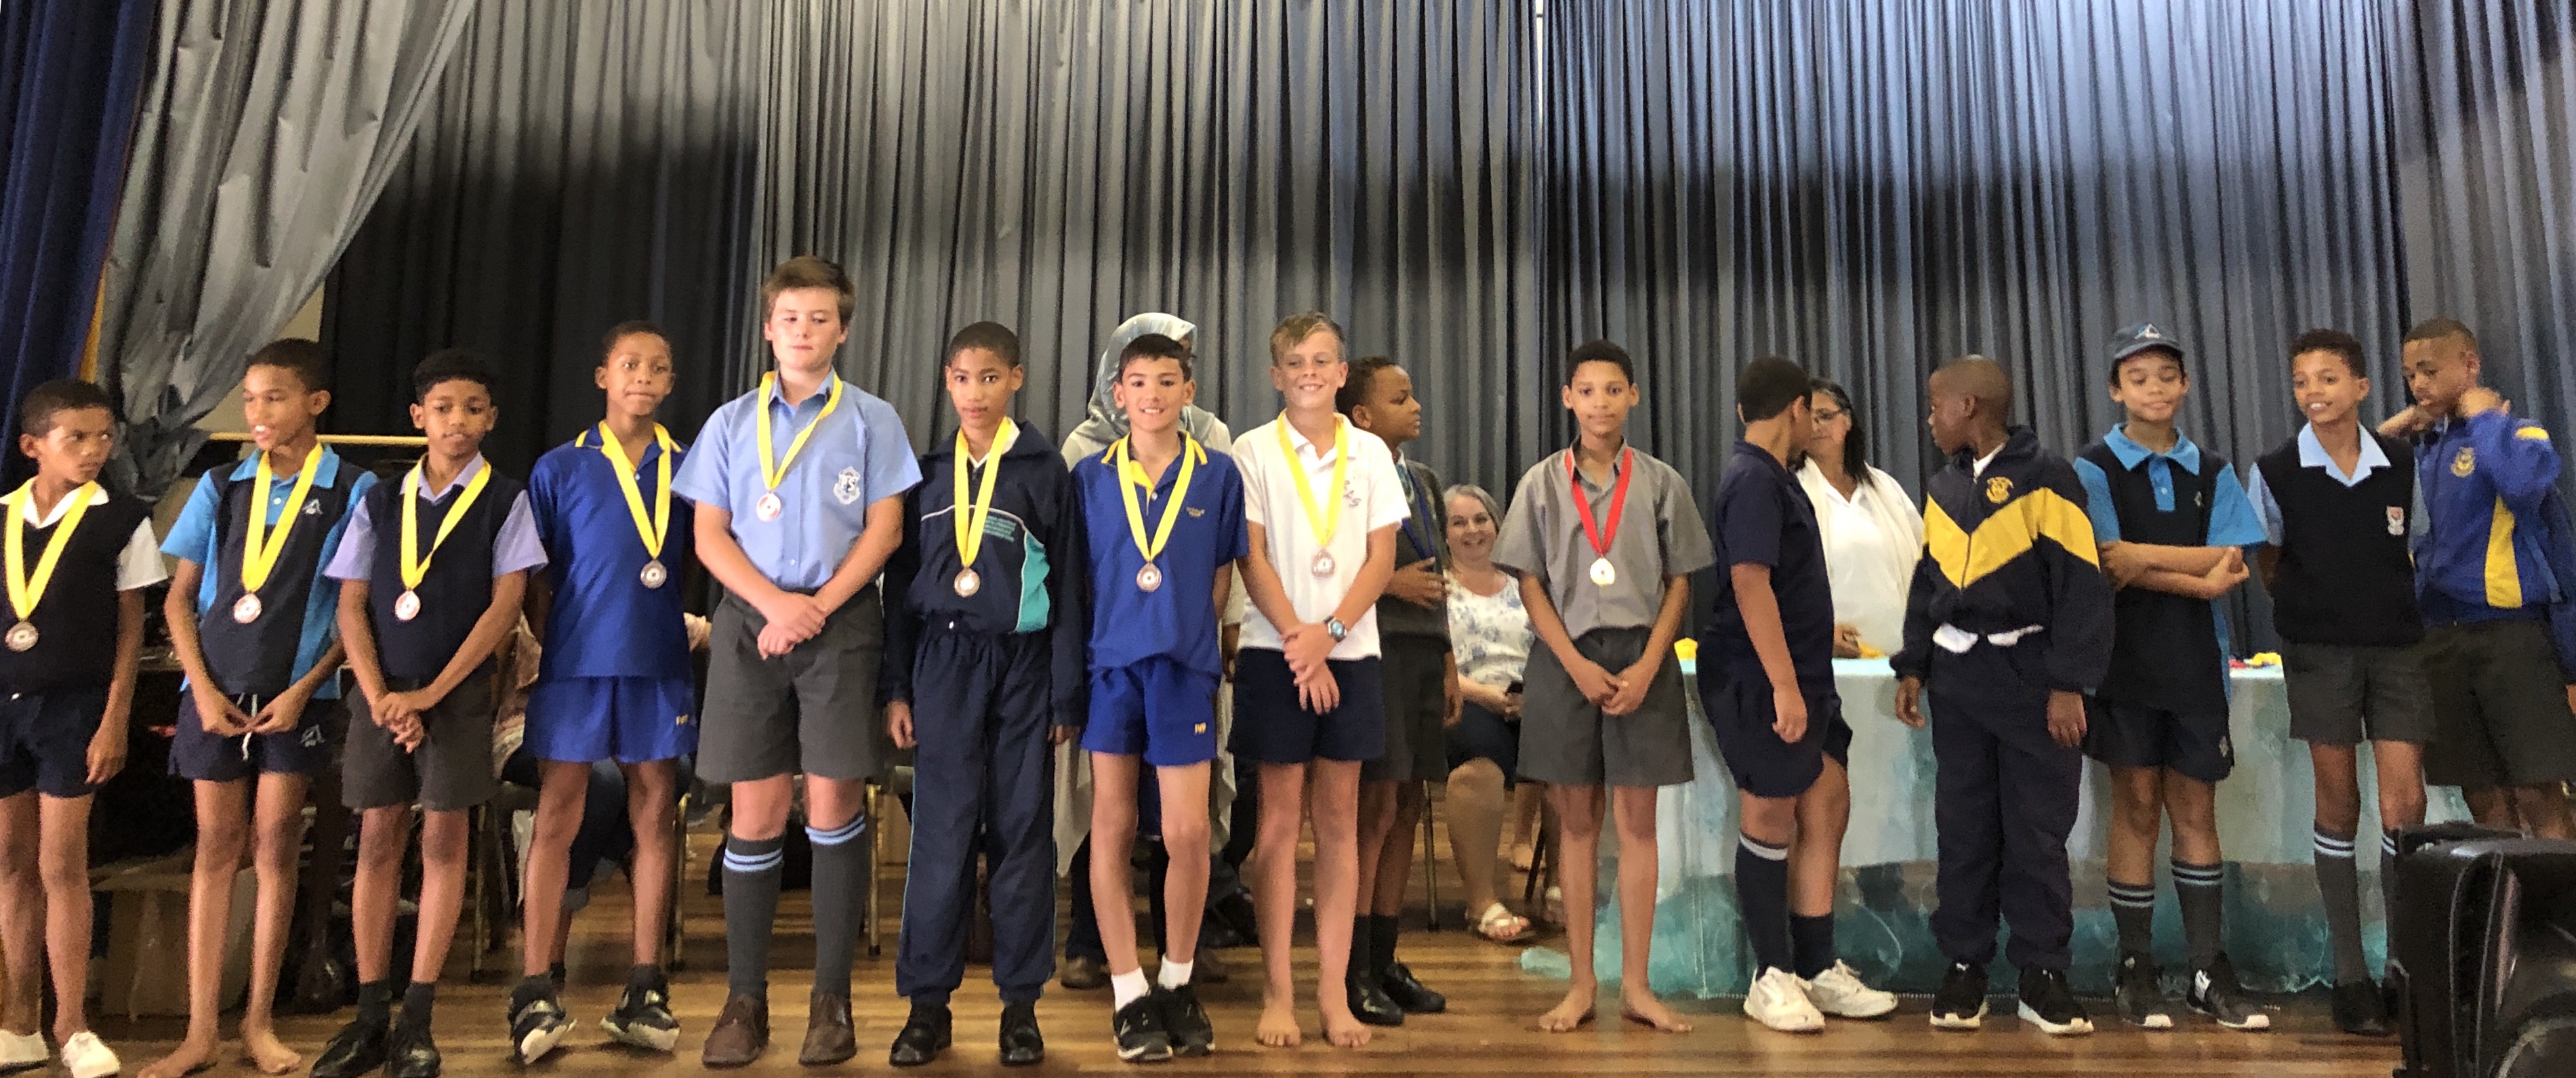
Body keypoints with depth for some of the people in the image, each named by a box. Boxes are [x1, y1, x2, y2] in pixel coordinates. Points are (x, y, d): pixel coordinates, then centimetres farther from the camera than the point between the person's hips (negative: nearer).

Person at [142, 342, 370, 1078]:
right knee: (216, 848, 6)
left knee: (275, 849, 2)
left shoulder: (352, 491, -4)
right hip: (217, 690, 3)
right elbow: (179, 598, 8)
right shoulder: (222, 486, 6)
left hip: (296, 694, -2)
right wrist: (203, 688, -3)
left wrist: (303, 690, -10)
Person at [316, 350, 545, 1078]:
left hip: (458, 690, -3)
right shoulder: (382, 499, 8)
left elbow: (506, 604, -7)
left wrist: (431, 692, -11)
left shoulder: (505, 500, 0)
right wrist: (380, 696, -7)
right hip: (383, 691, 3)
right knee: (379, 840, 5)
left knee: (443, 840, 0)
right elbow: (351, 606, 5)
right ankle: (370, 1018, 13)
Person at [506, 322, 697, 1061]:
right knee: (557, 817, 1)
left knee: (655, 814, 5)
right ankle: (535, 993, 8)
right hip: (576, 661, -1)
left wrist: (698, 630, -1)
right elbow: (534, 577, 6)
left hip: (660, 663, 2)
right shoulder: (559, 468, 3)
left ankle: (644, 988, 14)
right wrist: (541, 649, 1)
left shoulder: (688, 468, 7)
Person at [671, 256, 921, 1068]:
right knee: (755, 814, 3)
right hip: (750, 625, 2)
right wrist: (775, 604, -10)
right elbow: (710, 536, 6)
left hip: (841, 624, -1)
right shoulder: (731, 423, 11)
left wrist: (819, 606, -11)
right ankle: (746, 999, 12)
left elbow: (885, 529, 0)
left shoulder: (872, 420, 5)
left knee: (834, 807, -1)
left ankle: (832, 998, 8)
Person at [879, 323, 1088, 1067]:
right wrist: (896, 686, 4)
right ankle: (928, 1000, 12)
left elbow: (1068, 584, 2)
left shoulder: (1045, 469, 3)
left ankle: (1021, 1002, 14)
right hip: (944, 658, 1)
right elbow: (901, 581, 10)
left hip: (1024, 659, -1)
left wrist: (1067, 693, -2)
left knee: (1021, 830, 4)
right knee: (942, 829, 1)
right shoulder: (928, 469, 8)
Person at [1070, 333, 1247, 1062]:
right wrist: (1089, 649, 2)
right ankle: (1129, 995, 15)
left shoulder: (1218, 474, 3)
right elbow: (1077, 575, 8)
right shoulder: (1090, 476, 5)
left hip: (1184, 665, -1)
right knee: (1112, 827, 4)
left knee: (1187, 832, -3)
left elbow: (1221, 576, 8)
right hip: (1110, 661, 1)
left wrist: (1196, 640, 4)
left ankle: (1177, 984, 19)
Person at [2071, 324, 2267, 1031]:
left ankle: (2210, 972, 12)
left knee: (2196, 811, 6)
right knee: (2137, 810, 0)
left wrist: (2146, 555, -12)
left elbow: (2232, 566, -2)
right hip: (2126, 661, -3)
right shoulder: (2094, 469, 1)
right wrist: (2199, 577, -12)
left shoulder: (2213, 474, 11)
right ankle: (2136, 970, 8)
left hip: (2197, 662, 3)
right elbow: (2112, 567, -11)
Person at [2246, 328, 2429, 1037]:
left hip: (2396, 646, 2)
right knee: (2339, 805, 3)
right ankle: (2350, 973, 11)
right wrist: (2309, 609, 5)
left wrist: (2403, 609, 6)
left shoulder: (2402, 464, 2)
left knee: (2405, 804, -3)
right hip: (2319, 652, -1)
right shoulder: (2275, 472, -3)